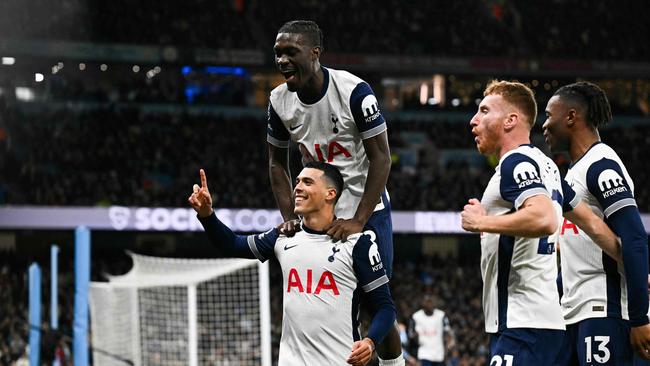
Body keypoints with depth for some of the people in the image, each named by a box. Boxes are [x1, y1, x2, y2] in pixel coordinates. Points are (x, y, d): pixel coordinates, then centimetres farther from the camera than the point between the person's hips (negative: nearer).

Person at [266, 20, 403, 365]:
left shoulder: (354, 91, -21)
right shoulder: (280, 101, -6)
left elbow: (380, 158, -17)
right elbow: (277, 162, 7)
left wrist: (358, 221, -22)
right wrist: (289, 217, -4)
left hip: (367, 210, -4)